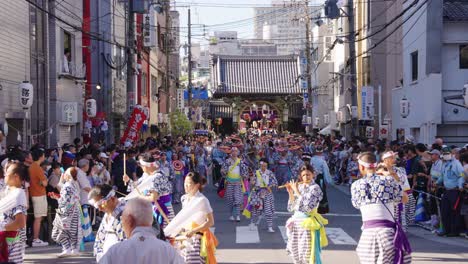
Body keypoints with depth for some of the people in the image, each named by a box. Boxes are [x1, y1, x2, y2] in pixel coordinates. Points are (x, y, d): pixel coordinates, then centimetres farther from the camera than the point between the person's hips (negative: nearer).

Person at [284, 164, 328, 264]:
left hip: (308, 223, -6)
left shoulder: (315, 188, -8)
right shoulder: (299, 187, 8)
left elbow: (307, 206, -20)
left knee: (309, 253, -7)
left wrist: (297, 191, -15)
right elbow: (291, 208, 9)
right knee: (295, 252, 11)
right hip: (296, 221, 6)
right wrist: (290, 192, -3)